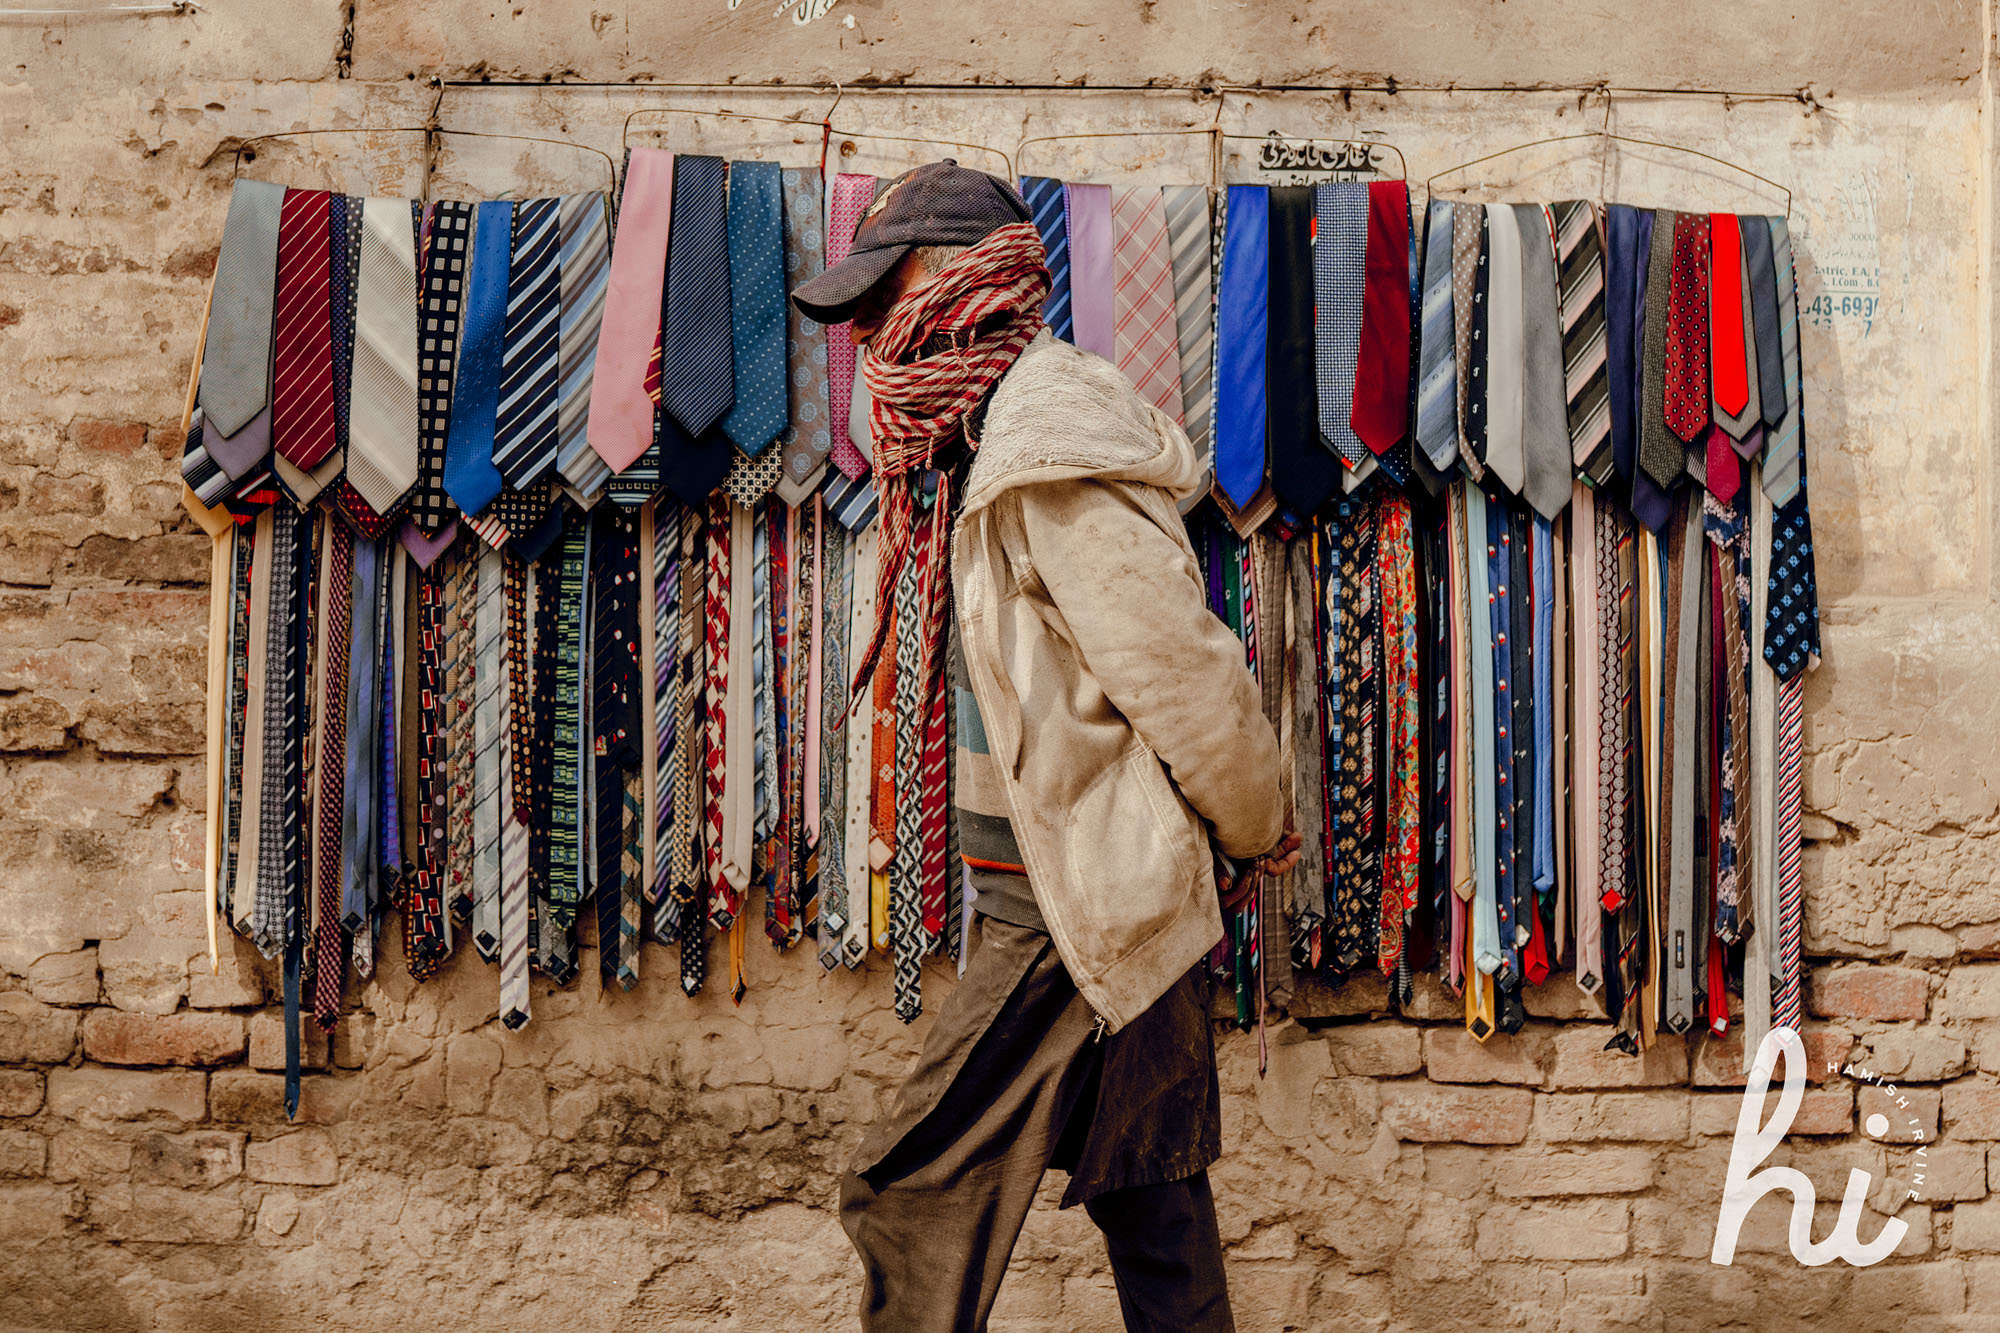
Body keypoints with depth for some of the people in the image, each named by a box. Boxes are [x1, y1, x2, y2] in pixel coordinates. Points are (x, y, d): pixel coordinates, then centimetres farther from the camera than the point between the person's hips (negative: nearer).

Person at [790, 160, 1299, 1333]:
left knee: (917, 1198, -3)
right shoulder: (996, 449, 13)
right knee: (1152, 1204, 16)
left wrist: (1263, 833, -5)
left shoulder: (1046, 461, -19)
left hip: (1082, 921, -10)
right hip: (1128, 919, 10)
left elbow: (1186, 671, -19)